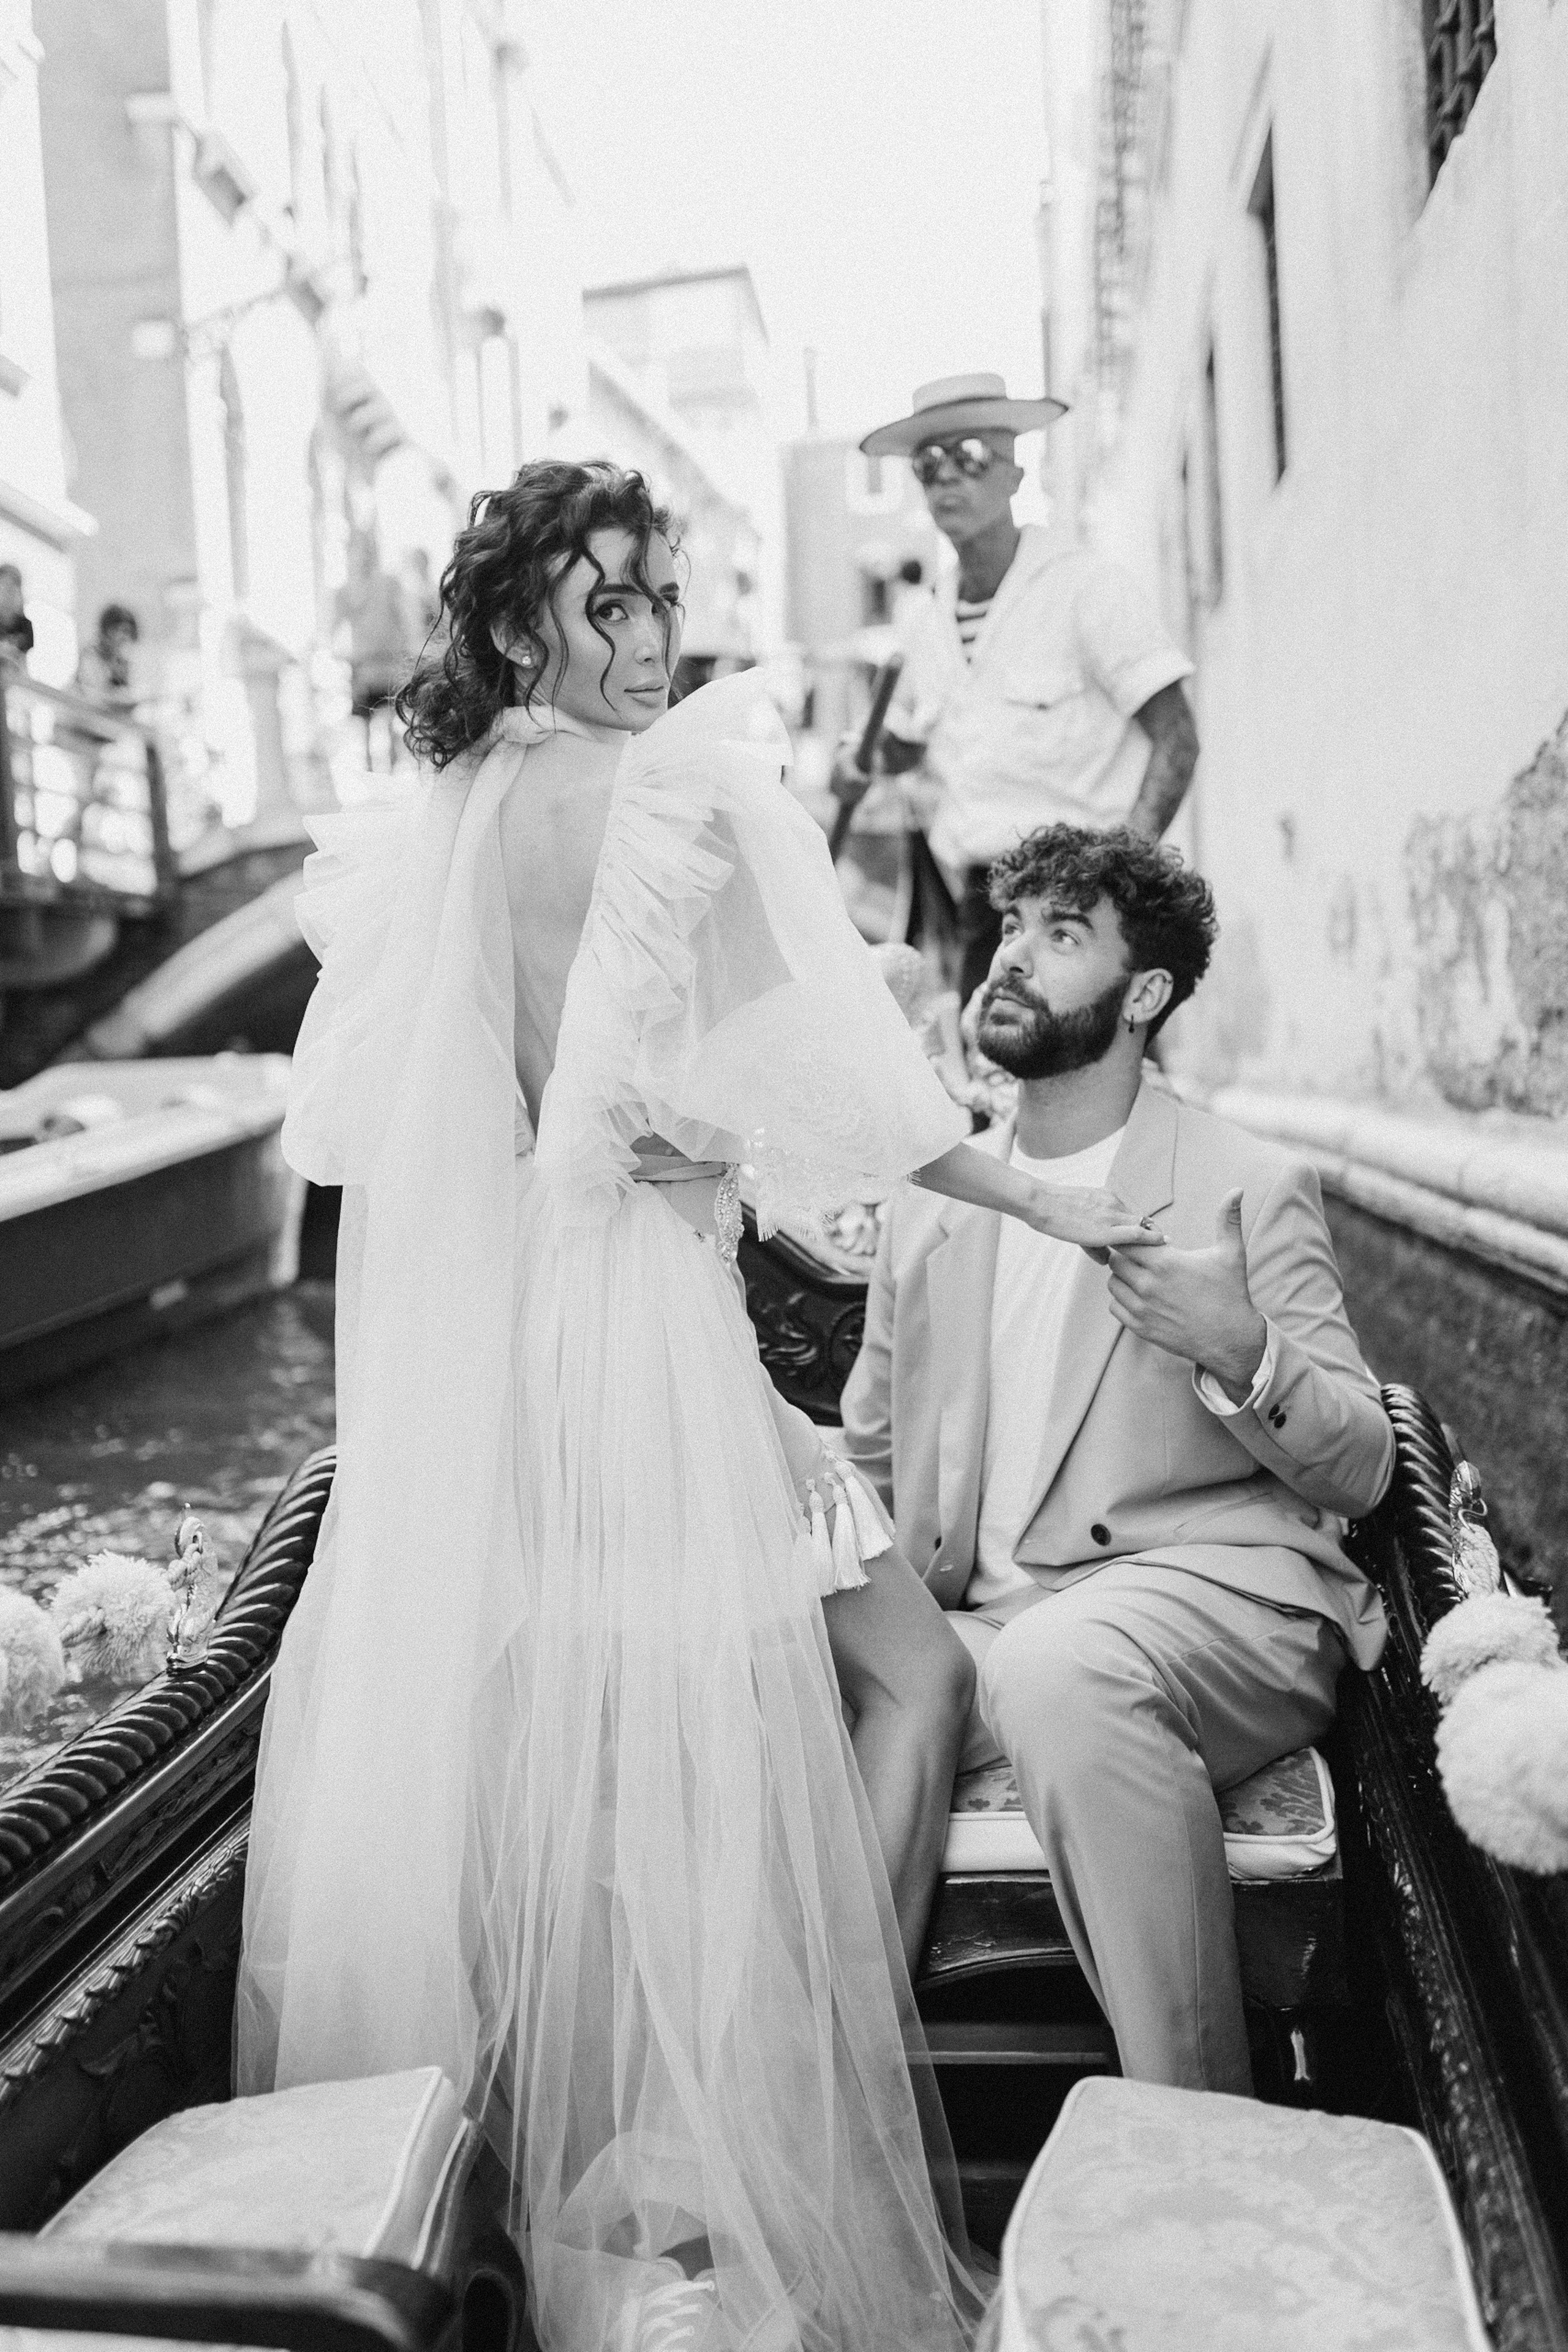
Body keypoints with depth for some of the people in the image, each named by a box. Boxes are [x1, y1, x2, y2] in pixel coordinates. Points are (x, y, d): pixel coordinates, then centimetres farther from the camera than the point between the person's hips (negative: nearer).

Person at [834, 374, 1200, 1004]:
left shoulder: (1087, 587, -6)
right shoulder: (924, 622, 13)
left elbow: (1176, 738, -9)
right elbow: (906, 739, 29)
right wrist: (859, 761, 7)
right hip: (982, 900, 6)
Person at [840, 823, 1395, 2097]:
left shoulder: (1252, 1187, 4)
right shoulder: (929, 1202, 18)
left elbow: (1359, 1473, 0)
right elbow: (867, 1453, 29)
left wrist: (1243, 1352, -18)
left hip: (1212, 1596, -4)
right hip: (980, 1627, 5)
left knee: (1062, 1671, -38)